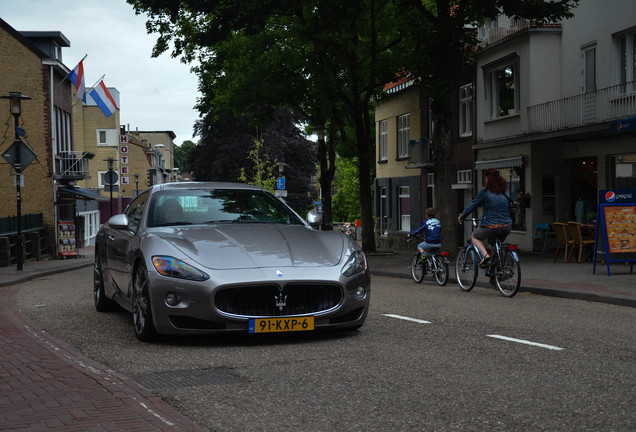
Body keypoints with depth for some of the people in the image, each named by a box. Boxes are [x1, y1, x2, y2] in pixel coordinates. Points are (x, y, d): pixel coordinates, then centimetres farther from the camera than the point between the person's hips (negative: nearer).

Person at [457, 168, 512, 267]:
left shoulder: (485, 191, -5)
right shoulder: (505, 191, 11)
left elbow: (473, 204, 2)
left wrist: (462, 216, 14)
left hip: (491, 226, -5)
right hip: (506, 226, 5)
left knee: (474, 237, 19)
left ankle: (485, 254, -4)